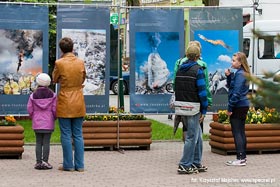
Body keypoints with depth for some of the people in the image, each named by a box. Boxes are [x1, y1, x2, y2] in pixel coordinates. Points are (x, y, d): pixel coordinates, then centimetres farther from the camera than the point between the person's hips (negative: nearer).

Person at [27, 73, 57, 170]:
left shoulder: (33, 95, -1)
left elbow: (30, 110, -1)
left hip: (37, 123, 1)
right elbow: (54, 109, -4)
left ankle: (38, 162, 5)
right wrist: (54, 117, 14)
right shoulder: (52, 95, -4)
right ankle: (45, 162, -4)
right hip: (48, 123, -1)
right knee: (46, 142, -1)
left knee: (38, 142, 6)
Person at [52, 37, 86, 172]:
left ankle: (68, 165, 3)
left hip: (64, 104, -4)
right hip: (79, 103, 4)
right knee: (78, 135, 8)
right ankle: (79, 165, 8)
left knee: (66, 135, 2)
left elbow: (55, 79, 4)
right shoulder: (80, 62, 0)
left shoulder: (59, 63, -11)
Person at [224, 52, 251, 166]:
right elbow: (230, 86, 20)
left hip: (238, 106, -10)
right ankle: (243, 157, 18)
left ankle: (240, 158, -7)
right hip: (243, 106, 10)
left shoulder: (240, 74, -16)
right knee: (241, 132, 13)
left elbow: (236, 93, -19)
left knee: (237, 132, -7)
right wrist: (229, 76, 4)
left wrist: (230, 108, -16)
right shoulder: (243, 73, 14)